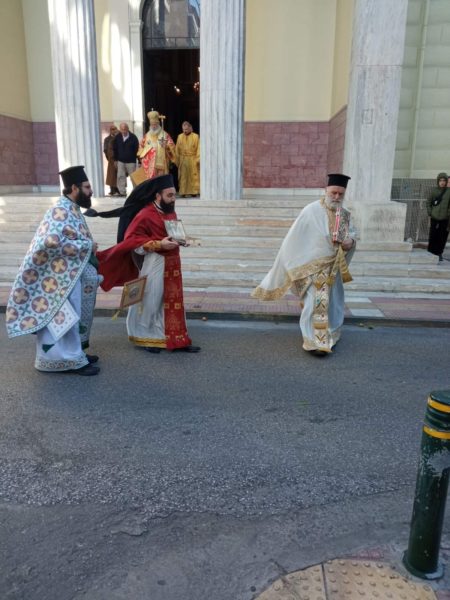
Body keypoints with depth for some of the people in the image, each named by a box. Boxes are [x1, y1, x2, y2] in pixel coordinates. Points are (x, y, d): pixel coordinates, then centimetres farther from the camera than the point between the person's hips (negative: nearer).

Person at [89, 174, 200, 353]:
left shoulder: (171, 212, 8)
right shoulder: (145, 215, -16)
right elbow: (131, 240, -19)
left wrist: (181, 239, 5)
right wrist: (159, 245, -25)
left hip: (171, 264, 8)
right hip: (154, 264, -8)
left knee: (173, 302, 12)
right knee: (151, 301, 4)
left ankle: (176, 340, 20)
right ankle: (146, 338, 23)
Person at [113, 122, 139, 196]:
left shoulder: (133, 137, -7)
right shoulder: (117, 137, 2)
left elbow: (137, 149, -6)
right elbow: (115, 149, 11)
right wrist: (115, 159, 10)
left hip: (131, 161, -3)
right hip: (120, 161, 3)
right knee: (120, 176, 1)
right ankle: (122, 192, 7)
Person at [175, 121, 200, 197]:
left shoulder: (196, 136, 0)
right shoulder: (180, 137, 8)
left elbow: (198, 148, -3)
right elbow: (177, 149, 8)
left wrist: (198, 159, -10)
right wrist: (177, 160, 2)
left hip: (192, 160, -2)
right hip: (182, 160, 2)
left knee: (193, 176, -1)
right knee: (182, 177, 2)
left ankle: (194, 192, 6)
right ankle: (183, 192, 6)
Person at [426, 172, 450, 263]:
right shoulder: (434, 191, 2)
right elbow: (428, 202, 8)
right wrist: (430, 213, 1)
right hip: (434, 218, 0)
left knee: (442, 237, 3)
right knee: (433, 236, -1)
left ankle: (439, 253, 15)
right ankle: (431, 253, 11)